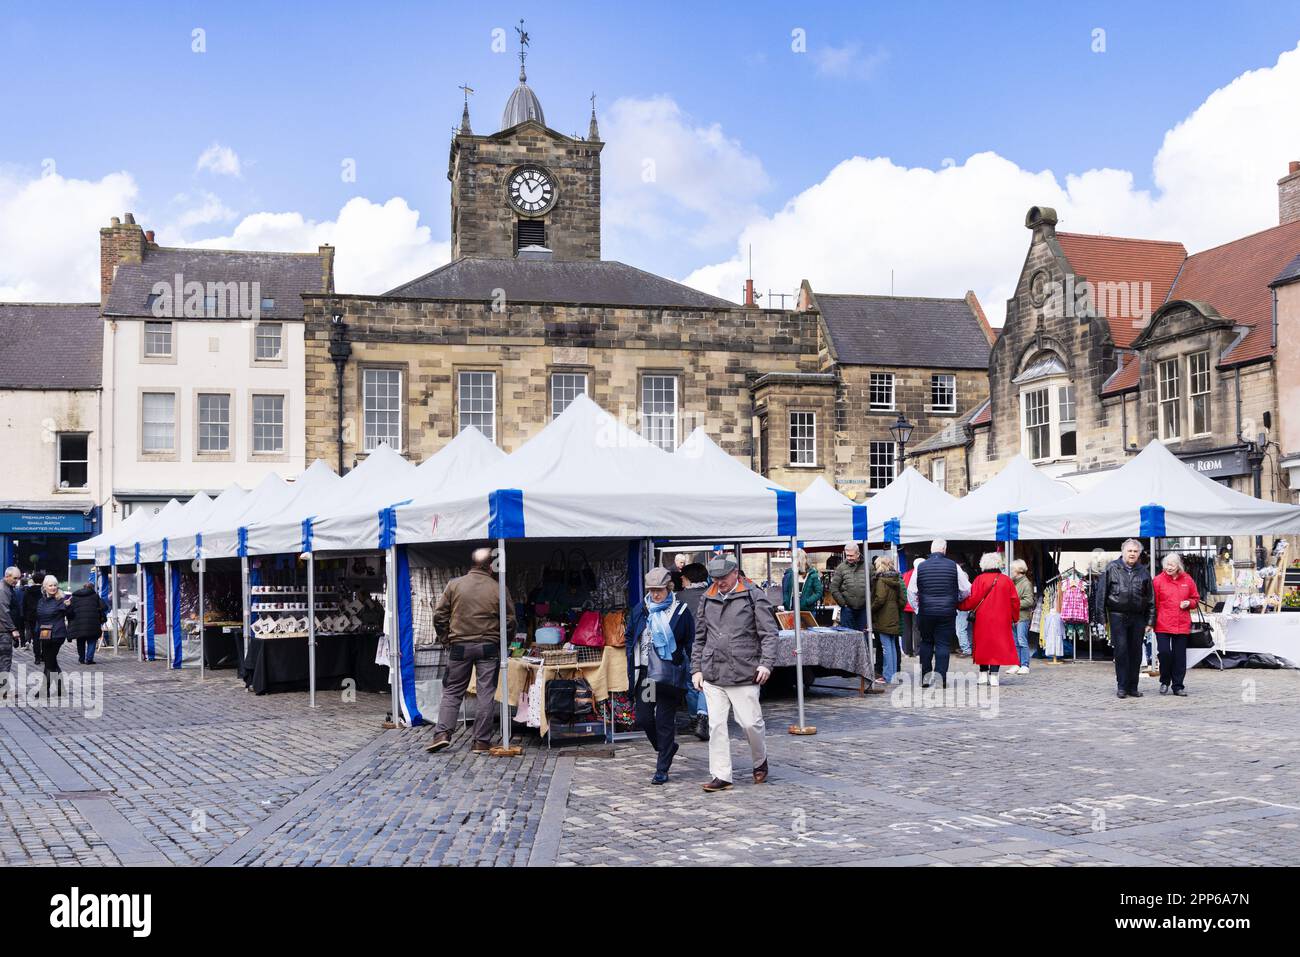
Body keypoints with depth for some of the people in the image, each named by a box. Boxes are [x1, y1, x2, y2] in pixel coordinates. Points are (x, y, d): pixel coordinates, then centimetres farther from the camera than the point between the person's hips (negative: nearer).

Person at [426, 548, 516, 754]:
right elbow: (510, 622, 0)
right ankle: (481, 741, 5)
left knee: (452, 691, 11)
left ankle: (442, 733, 0)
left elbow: (439, 616, 0)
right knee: (486, 694, 4)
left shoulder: (454, 585, 0)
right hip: (489, 647, -1)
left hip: (459, 646, 1)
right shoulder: (498, 589, -3)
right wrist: (503, 643, 15)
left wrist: (446, 638, 14)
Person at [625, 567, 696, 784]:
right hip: (645, 674, 4)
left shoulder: (681, 612, -2)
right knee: (643, 718, 4)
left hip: (670, 675, -4)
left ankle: (662, 770, 8)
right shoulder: (640, 610, 7)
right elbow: (630, 638, 15)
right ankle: (667, 747, 32)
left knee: (665, 721, -1)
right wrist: (632, 670, 8)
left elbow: (691, 643, 2)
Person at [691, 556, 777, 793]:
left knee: (750, 722, -2)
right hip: (713, 675, 4)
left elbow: (769, 633, -3)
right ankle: (721, 775, 8)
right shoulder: (707, 599, 13)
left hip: (744, 674, -4)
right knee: (716, 725, 1)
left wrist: (766, 663, -14)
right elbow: (700, 637, 20)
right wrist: (696, 668, 14)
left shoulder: (754, 595, -1)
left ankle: (760, 761, 26)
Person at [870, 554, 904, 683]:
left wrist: (870, 610, -8)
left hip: (883, 619, -8)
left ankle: (888, 676, -4)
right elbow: (901, 600, 12)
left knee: (886, 646, -6)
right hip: (894, 618, 8)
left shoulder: (881, 580, -13)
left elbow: (879, 600, -20)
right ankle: (894, 674, 18)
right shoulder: (896, 580, 11)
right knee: (893, 645, 13)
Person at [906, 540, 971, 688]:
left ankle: (925, 676, 12)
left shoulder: (920, 567, 0)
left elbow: (911, 592, 3)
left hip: (925, 613, 1)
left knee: (926, 643, 15)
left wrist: (917, 609, 13)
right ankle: (941, 679, -2)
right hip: (947, 613, -1)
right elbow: (966, 590, 3)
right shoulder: (953, 566, -3)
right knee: (943, 645, 2)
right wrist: (956, 600, 21)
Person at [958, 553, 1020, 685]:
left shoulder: (979, 580, -6)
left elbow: (973, 599, -10)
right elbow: (1015, 601, 4)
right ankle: (993, 675, -4)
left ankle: (983, 674, 13)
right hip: (1001, 620, 1)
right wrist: (1015, 618, 15)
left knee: (983, 645, 10)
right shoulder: (1007, 580, 1)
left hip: (982, 620, -1)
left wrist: (960, 605, 4)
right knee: (997, 645, 2)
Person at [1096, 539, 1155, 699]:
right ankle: (1122, 687, -1)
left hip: (1138, 617, 3)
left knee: (1136, 653, 5)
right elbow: (1102, 592, 2)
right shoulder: (1112, 568, 2)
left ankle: (1133, 687, 13)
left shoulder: (1144, 572, 10)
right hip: (1117, 615, -3)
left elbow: (1151, 598, 13)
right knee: (1121, 651, -6)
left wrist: (1150, 620, 7)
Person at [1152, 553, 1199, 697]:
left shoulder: (1187, 580, 7)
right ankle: (1165, 681, 13)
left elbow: (1195, 598, 18)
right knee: (1164, 652, -10)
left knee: (1180, 656, 5)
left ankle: (1178, 686, 15)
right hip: (1163, 625, -3)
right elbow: (1153, 602, -2)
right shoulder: (1158, 580, -2)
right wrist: (1152, 620, -8)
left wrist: (1189, 603, -3)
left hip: (1182, 625, 3)